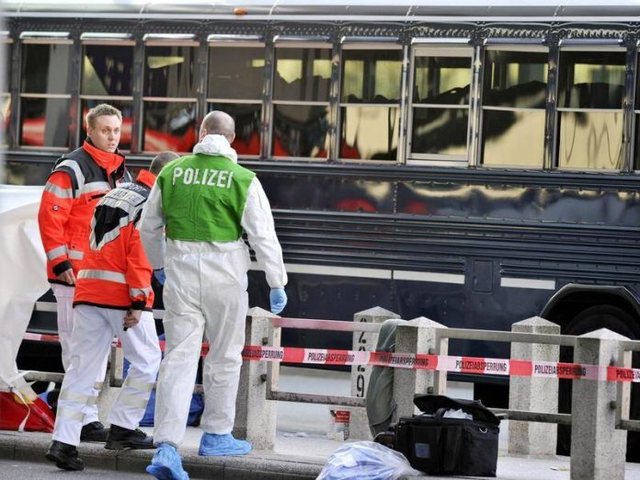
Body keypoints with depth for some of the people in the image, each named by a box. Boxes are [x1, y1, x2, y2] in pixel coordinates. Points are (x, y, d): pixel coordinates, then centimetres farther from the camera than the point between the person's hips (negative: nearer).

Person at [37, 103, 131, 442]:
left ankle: (83, 412, 19)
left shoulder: (121, 172, 16)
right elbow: (49, 217, -12)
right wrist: (60, 263, -16)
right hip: (75, 275, -8)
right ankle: (84, 418, -6)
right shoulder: (71, 170, -9)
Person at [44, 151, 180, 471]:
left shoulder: (112, 196, 21)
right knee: (147, 361, 8)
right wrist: (138, 301, -16)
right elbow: (141, 253, -15)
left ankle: (63, 441, -3)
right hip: (123, 293, -8)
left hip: (89, 289, 8)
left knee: (83, 367, 4)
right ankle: (122, 428, 8)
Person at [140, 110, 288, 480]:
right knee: (225, 356, 15)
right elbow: (264, 235, -7)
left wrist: (160, 265, 29)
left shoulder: (171, 173, 4)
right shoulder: (243, 180, -7)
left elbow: (150, 227, 13)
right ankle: (217, 435, 25)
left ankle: (167, 447, -10)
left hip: (181, 273, 2)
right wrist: (277, 284, 1)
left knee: (179, 357, 1)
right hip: (225, 276, -2)